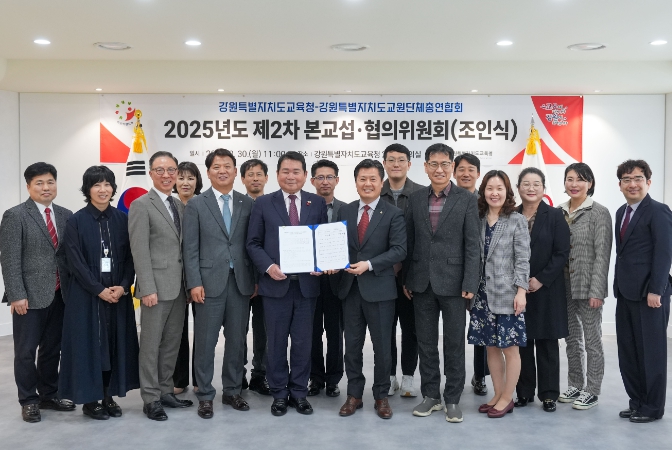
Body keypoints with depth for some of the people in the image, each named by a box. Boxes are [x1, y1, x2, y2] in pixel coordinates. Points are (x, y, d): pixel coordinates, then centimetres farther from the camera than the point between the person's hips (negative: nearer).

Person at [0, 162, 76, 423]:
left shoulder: (66, 215, 9)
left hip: (59, 294, 5)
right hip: (30, 296, -5)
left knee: (52, 349, 14)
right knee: (26, 351, 5)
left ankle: (49, 395, 28)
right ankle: (28, 401, 19)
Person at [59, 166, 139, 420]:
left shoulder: (122, 219, 5)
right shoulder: (77, 221, -4)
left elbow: (130, 257, 4)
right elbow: (75, 262, -8)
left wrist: (123, 286, -10)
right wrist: (99, 289, -14)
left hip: (119, 293, 3)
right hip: (87, 294, -3)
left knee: (115, 342, 7)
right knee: (90, 342, 2)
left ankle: (109, 396, 19)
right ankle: (90, 399, 14)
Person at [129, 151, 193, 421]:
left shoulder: (180, 206, 13)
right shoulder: (141, 205, -6)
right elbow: (139, 251, -12)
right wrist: (147, 289, -18)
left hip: (179, 286, 7)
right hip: (157, 287, -6)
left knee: (172, 342, 13)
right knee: (151, 344, 3)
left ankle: (166, 391, 25)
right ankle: (151, 399, 13)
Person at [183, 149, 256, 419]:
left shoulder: (248, 204, 7)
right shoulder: (196, 205, 2)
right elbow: (190, 248, -2)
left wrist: (255, 279, 4)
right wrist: (194, 283, -10)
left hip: (241, 282, 2)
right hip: (209, 282, -2)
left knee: (236, 340, 10)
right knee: (206, 342, 4)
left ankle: (232, 391, 24)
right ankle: (205, 395, 16)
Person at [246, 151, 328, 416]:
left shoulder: (318, 203, 7)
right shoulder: (263, 203, 3)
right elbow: (253, 243, 1)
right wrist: (268, 266, -14)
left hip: (307, 284, 1)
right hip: (275, 283, -1)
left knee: (303, 342, 8)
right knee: (276, 342, 8)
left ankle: (299, 393, 22)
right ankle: (279, 394, 22)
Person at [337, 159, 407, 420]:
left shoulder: (393, 214, -3)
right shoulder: (345, 212, 10)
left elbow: (399, 250, -11)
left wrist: (369, 264, -20)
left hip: (379, 289, -3)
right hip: (350, 287, 4)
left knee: (382, 346, 6)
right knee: (352, 345, 11)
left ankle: (381, 397, 22)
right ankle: (354, 395, 24)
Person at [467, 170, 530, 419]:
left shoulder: (517, 221, -4)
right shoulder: (478, 219, 7)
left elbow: (522, 260, -7)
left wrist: (521, 291, -13)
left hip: (507, 294, -4)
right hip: (484, 293, 4)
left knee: (509, 347, 3)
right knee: (491, 346, 11)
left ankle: (507, 398, 15)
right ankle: (497, 395, 23)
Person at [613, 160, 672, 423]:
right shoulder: (621, 212, 14)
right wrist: (619, 285, 13)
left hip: (649, 295, -7)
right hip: (626, 293, 8)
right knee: (627, 351, 11)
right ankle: (636, 402, 24)